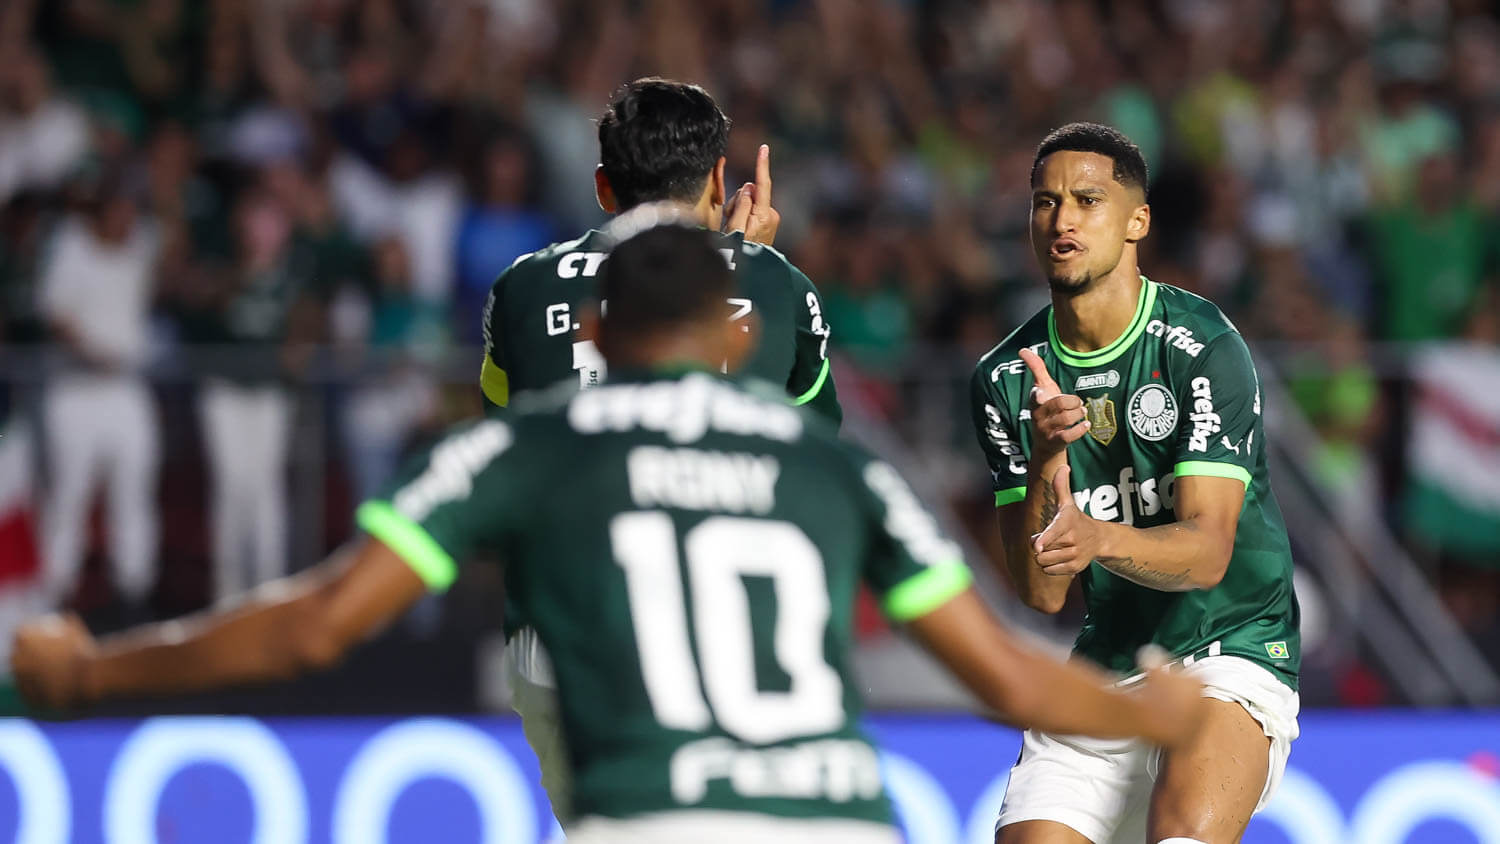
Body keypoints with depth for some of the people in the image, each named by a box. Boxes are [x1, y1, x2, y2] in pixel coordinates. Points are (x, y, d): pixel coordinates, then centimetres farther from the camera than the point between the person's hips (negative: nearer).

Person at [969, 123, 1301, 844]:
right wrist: (1048, 460, -21)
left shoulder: (1204, 347, -11)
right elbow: (1040, 592, -4)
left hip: (1231, 656, -5)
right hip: (1099, 673, 5)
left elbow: (1206, 549, -20)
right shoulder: (1006, 379, 2)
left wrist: (1098, 538, -40)